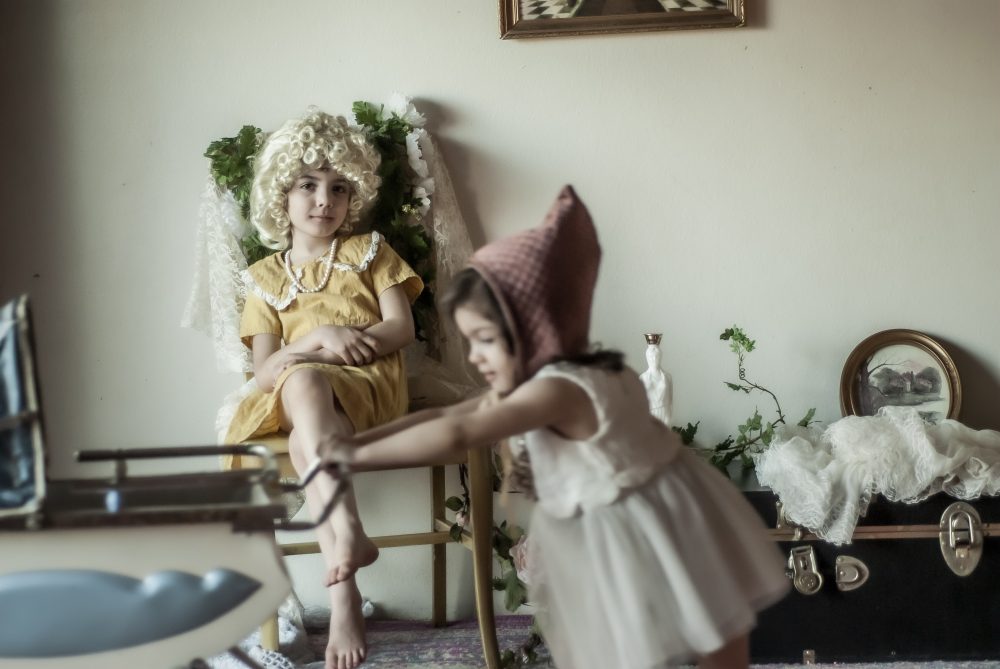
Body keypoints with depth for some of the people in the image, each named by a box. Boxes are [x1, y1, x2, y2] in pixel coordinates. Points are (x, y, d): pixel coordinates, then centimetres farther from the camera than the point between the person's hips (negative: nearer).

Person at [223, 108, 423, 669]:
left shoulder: (368, 252, 17)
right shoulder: (266, 278, 18)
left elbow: (402, 328, 6)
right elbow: (265, 371, 7)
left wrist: (352, 339, -13)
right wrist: (318, 339, -12)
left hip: (370, 384, -1)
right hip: (296, 397, 1)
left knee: (307, 440, -38)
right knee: (302, 382, -40)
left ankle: (343, 598, -46)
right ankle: (351, 536, -49)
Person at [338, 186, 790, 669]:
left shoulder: (559, 390, -31)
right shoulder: (554, 378, -1)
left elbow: (456, 435, -39)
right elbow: (447, 415, 1)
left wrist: (359, 456, -33)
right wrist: (360, 439, -12)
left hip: (662, 527, -9)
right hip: (612, 539, 9)